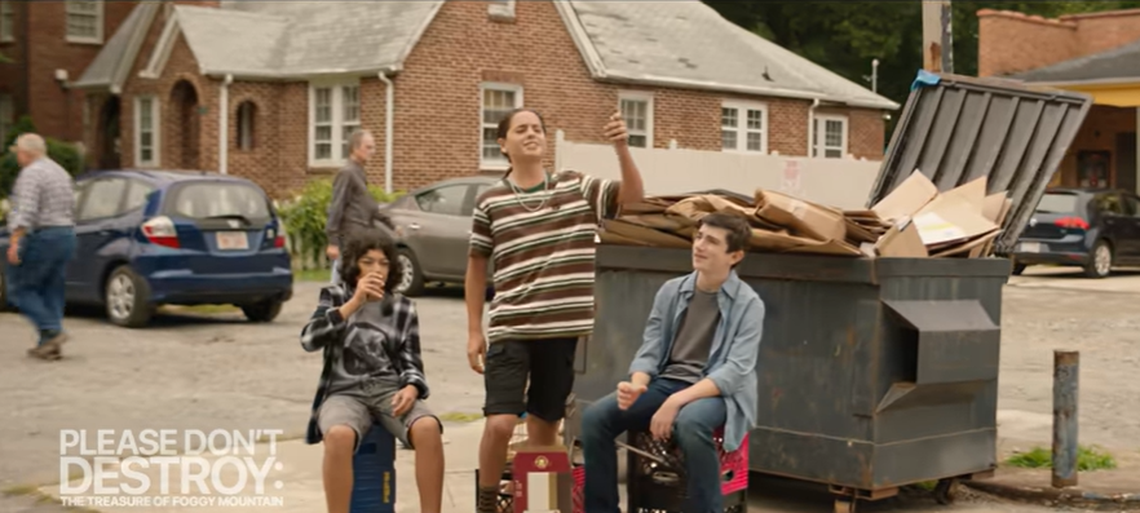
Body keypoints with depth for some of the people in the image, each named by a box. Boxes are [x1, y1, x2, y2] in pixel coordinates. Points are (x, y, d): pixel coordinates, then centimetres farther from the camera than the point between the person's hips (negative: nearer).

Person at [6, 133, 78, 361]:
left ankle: (51, 331, -12)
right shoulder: (62, 173, 18)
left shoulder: (31, 174, -11)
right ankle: (50, 346, 8)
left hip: (41, 237, -9)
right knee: (52, 291, 10)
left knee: (22, 288, 1)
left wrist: (15, 242, -27)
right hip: (66, 235, 9)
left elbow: (26, 211, -23)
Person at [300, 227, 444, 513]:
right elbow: (309, 340, -5)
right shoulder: (335, 296, 11)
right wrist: (354, 303, -12)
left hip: (390, 391, 2)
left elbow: (412, 363, 11)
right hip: (345, 392, -1)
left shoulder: (403, 308, 14)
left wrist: (411, 388, -13)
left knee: (428, 428, -31)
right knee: (339, 435, -37)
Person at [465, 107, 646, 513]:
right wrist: (474, 332, 5)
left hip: (564, 329, 2)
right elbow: (477, 266, 8)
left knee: (544, 424, 12)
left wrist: (621, 148, -22)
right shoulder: (490, 201, 2)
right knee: (499, 423, -12)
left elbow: (633, 196, -5)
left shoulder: (577, 188, 5)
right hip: (510, 330, -2)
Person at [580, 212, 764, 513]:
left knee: (689, 423, -39)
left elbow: (735, 372, -14)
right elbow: (650, 351, 9)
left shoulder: (748, 304, -5)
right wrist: (637, 386, -15)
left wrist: (676, 402, -25)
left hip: (716, 392, -5)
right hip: (664, 383, 5)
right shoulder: (671, 291, 9)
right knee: (594, 417, -18)